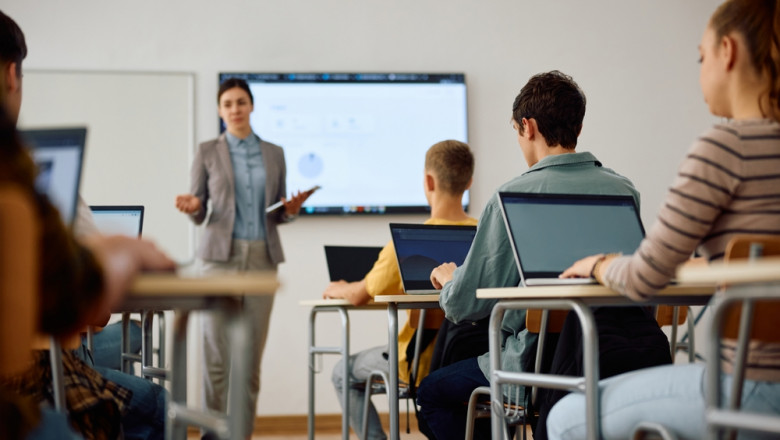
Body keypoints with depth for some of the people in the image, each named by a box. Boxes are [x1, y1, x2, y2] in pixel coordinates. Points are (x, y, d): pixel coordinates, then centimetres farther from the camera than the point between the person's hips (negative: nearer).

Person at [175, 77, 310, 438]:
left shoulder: (274, 154, 13)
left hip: (262, 257, 2)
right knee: (218, 353, -6)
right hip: (221, 256, -2)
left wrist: (291, 209, -5)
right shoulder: (207, 152, 6)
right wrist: (192, 207, -16)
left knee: (252, 353, 1)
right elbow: (198, 214, 7)